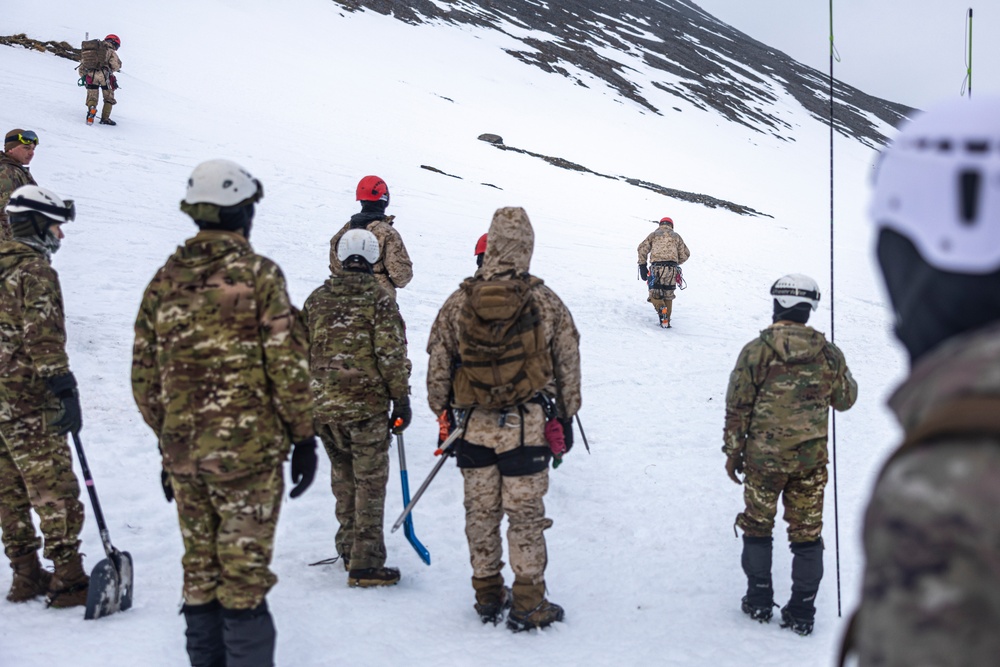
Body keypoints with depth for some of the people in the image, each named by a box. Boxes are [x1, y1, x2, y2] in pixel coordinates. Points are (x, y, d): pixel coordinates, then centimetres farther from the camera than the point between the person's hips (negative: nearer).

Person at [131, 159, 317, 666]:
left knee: (200, 570, 15)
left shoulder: (164, 281, 7)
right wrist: (303, 436, -1)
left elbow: (144, 376, 11)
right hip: (249, 449, -5)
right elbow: (288, 363, -10)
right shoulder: (257, 274, -8)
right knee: (244, 569, 0)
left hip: (183, 451, 5)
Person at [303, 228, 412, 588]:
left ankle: (349, 550, 29)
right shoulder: (378, 298, -7)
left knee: (343, 480, 19)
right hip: (367, 406, -5)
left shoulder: (316, 299, 7)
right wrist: (401, 400, -2)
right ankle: (365, 565, 4)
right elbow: (392, 355, -11)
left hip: (323, 406, 5)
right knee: (370, 483, 2)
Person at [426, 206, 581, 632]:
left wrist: (443, 415, 15)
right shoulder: (546, 303, -5)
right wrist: (565, 419, 13)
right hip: (528, 427, -1)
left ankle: (488, 597, 24)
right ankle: (528, 606, 11)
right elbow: (568, 365, 2)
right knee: (526, 516, 5)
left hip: (474, 426, 2)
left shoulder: (459, 303, -3)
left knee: (481, 514, 13)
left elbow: (438, 364, 3)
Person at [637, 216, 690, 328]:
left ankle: (661, 308, -26)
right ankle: (666, 320, 10)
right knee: (668, 295, 12)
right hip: (672, 269, 2)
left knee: (654, 293, 4)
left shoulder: (654, 234, 15)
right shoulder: (676, 236, 19)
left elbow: (642, 248, 5)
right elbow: (685, 254, 18)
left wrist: (642, 265, 6)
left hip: (656, 267, -2)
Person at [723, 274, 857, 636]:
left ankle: (759, 602, 21)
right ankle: (802, 613, 13)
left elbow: (737, 407, -6)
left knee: (757, 527, 15)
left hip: (764, 457, -2)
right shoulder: (828, 353, -3)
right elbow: (846, 399, 11)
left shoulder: (756, 351, -10)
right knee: (807, 534, 10)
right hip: (811, 458, 2)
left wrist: (733, 452, 4)